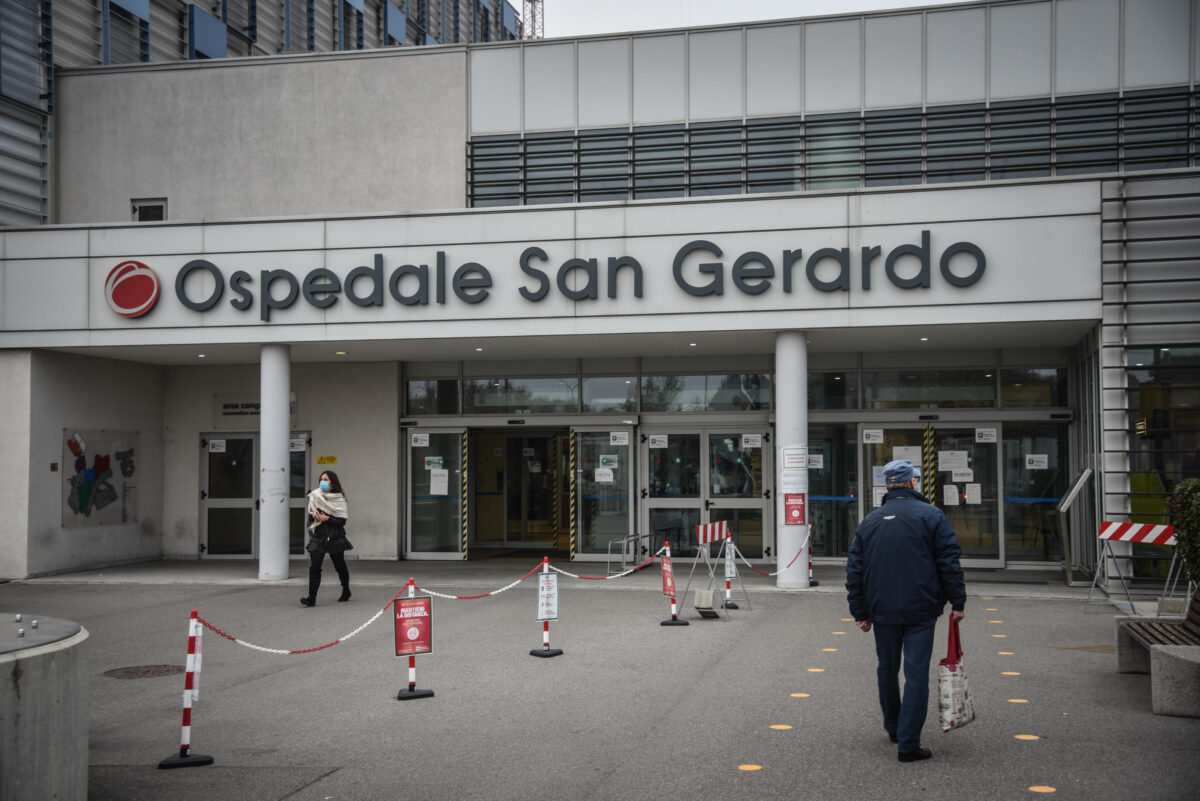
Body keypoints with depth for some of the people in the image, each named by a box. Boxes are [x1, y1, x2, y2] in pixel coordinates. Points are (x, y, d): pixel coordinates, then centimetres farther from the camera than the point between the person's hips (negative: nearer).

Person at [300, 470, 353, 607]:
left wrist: (328, 519, -18)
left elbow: (342, 520, -6)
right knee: (314, 567, -10)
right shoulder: (315, 497, 7)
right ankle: (311, 598, -14)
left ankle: (346, 591, 34)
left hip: (335, 538, -2)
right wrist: (313, 515, -9)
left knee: (340, 566, 11)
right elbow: (310, 515, 14)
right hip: (318, 537, 2)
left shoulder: (339, 499, -3)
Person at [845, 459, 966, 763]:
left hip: (882, 611, 4)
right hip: (920, 612, -4)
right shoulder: (931, 516, -4)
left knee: (887, 669, 19)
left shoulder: (869, 521, 8)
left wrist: (860, 612, 13)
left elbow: (854, 570, 8)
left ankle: (893, 726, 37)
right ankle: (908, 743, -5)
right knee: (916, 674, -2)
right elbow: (949, 563, -7)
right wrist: (957, 602, -1)